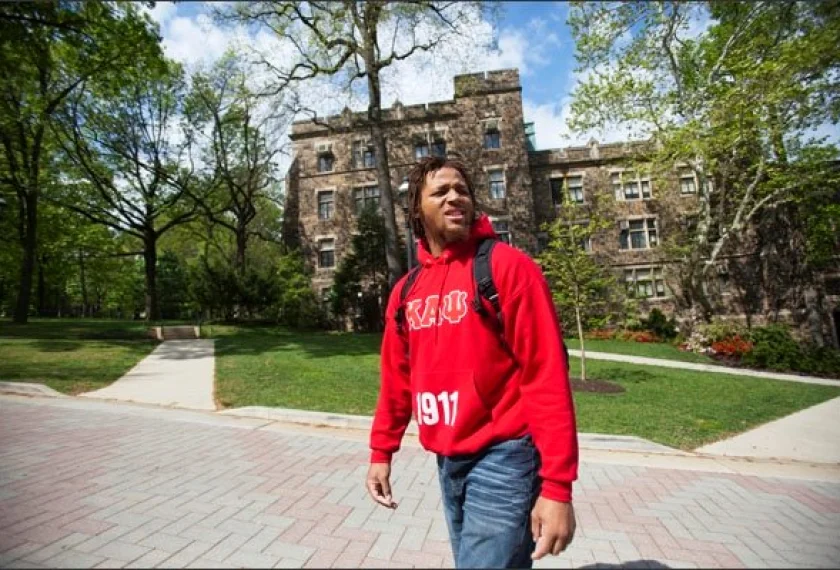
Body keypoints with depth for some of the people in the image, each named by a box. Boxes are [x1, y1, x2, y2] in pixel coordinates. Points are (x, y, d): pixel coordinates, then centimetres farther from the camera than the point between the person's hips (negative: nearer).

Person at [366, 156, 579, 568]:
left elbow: (546, 376, -16)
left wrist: (556, 485, -18)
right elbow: (396, 378, 11)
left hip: (501, 458, -5)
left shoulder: (508, 266, -12)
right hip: (446, 461, 6)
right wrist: (381, 452, 13)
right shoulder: (406, 290, 4)